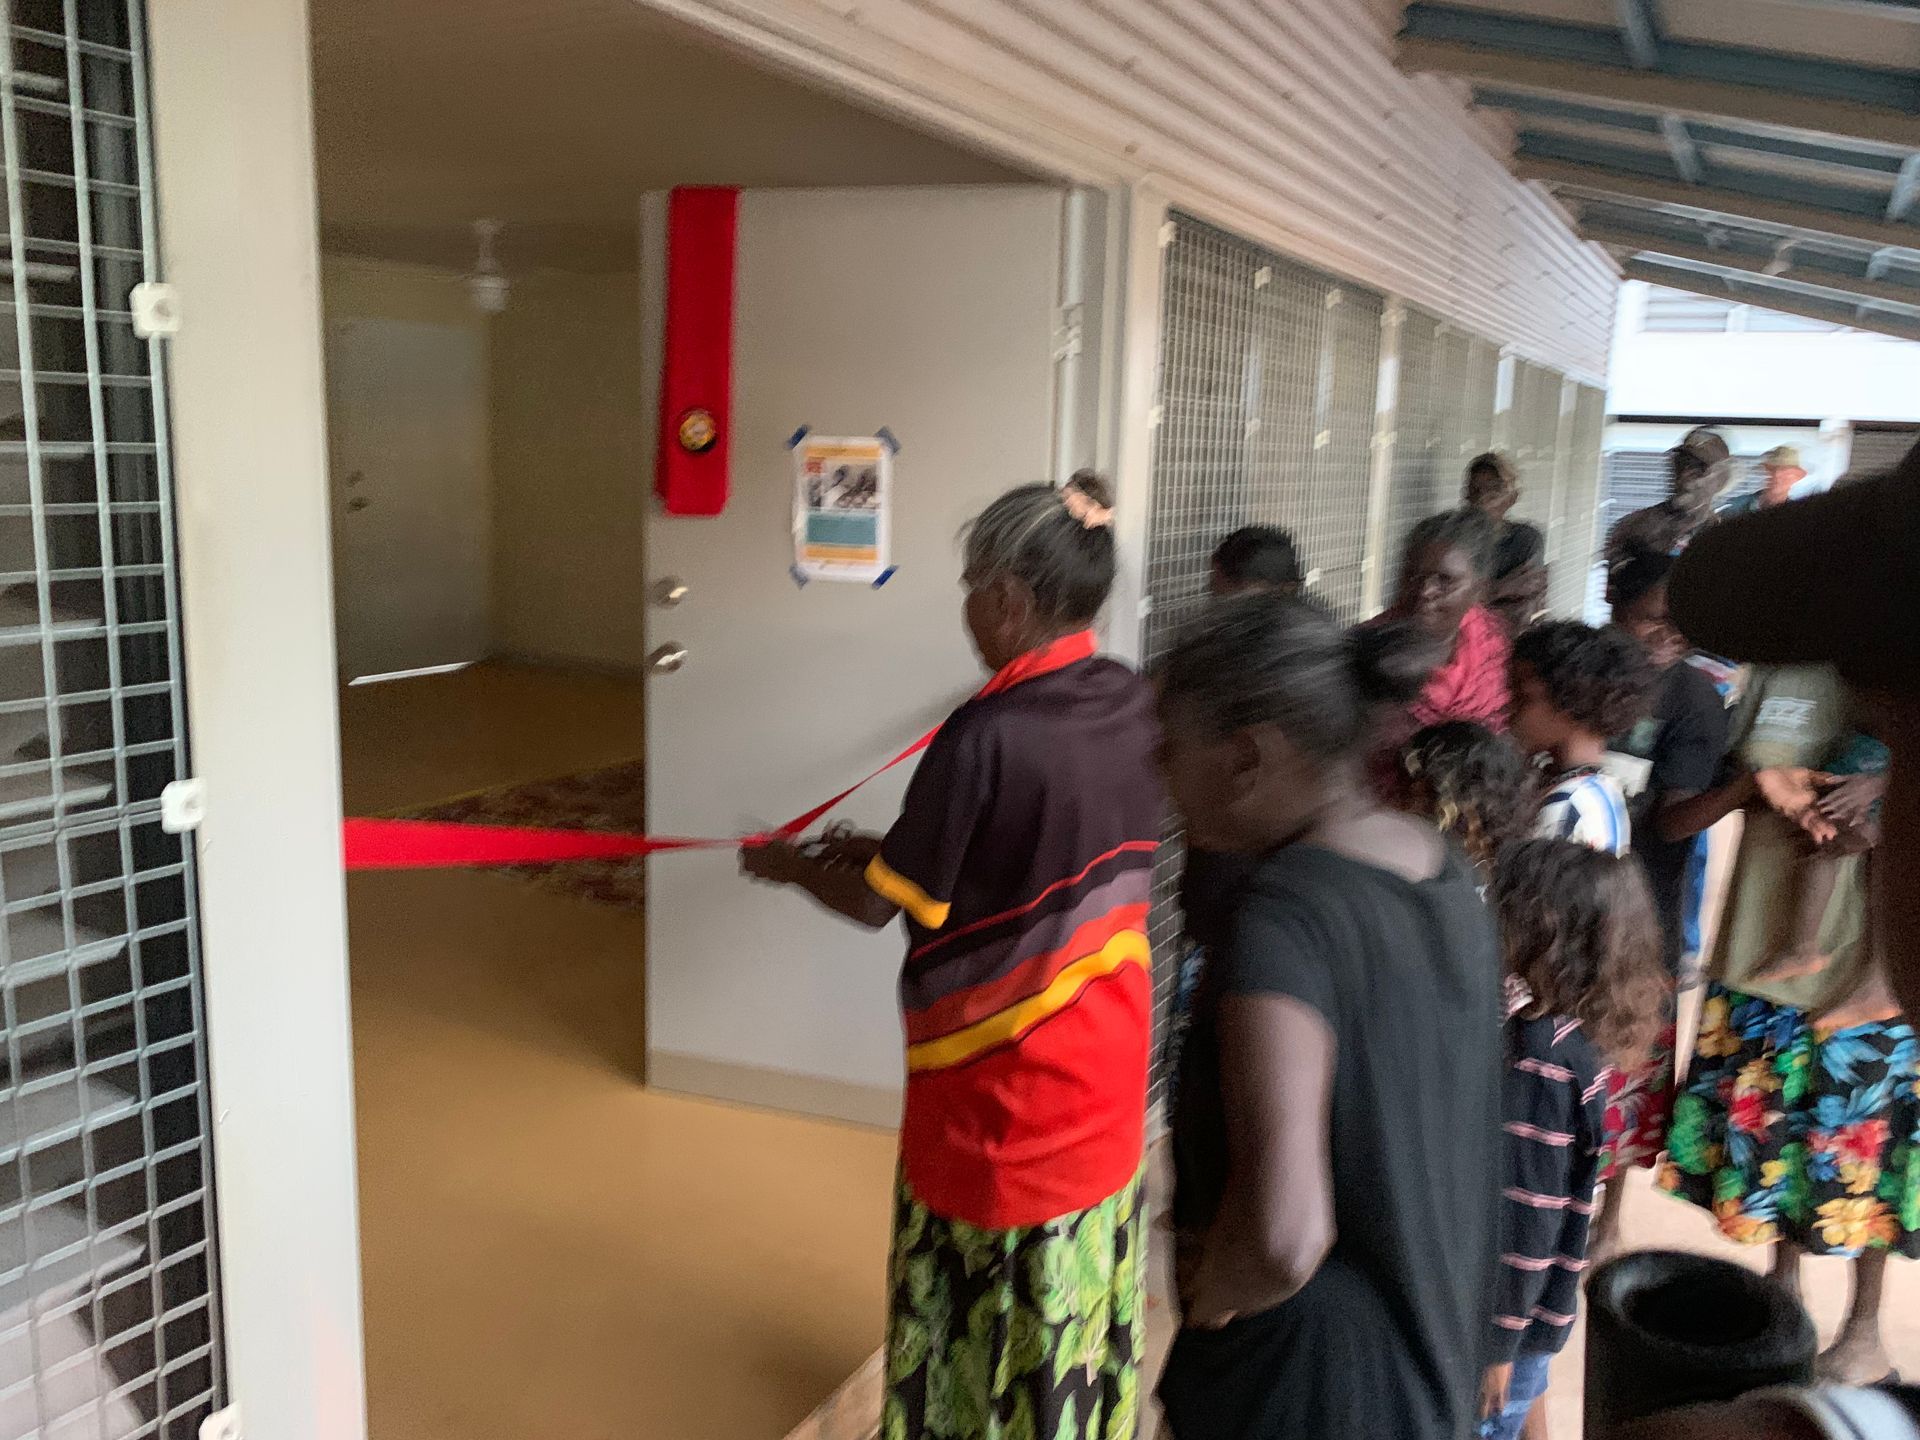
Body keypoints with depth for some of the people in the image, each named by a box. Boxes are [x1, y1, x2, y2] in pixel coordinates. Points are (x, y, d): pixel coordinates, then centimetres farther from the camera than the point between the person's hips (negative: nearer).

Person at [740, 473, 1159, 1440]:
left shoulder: (985, 736, -25)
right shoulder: (1133, 707, -5)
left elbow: (878, 902, -13)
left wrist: (790, 866, 6)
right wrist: (892, 846, 11)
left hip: (1000, 1080, -6)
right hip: (1105, 1065, 6)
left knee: (987, 1297, 15)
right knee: (1085, 1286, 23)